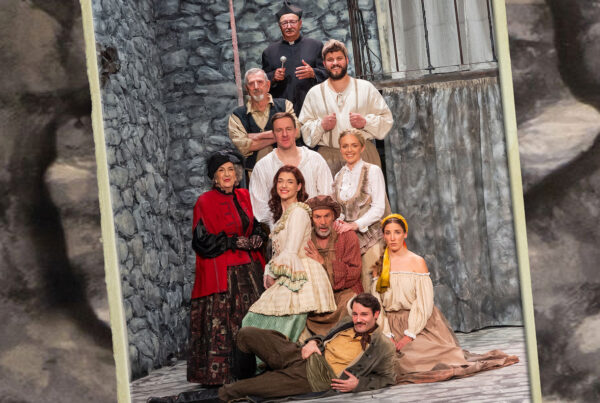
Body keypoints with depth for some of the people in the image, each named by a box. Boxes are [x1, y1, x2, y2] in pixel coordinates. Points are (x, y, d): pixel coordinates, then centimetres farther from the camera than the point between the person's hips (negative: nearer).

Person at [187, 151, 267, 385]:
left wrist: (258, 238, 1)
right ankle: (218, 374, -3)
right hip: (221, 272, -6)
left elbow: (257, 226, 23)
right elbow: (202, 240, -11)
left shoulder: (244, 197, 13)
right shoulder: (205, 202, -4)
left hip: (249, 269, 6)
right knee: (222, 322, -8)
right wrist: (235, 242, -12)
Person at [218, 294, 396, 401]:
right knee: (247, 335, -6)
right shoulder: (348, 324, 13)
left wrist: (358, 384, -14)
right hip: (300, 356, 7)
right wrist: (312, 342, 3)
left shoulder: (384, 347, -5)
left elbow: (387, 379, 1)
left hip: (313, 380, -7)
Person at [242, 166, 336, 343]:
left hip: (300, 279, -9)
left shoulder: (298, 212, -9)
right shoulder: (283, 214, 20)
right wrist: (269, 274, 5)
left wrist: (273, 273, -3)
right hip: (286, 281, 9)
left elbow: (291, 253, -14)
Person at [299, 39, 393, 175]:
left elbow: (387, 119, 12)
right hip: (329, 157, 0)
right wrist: (321, 126, -6)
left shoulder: (366, 88, 13)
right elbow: (303, 128, 12)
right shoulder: (314, 93, 15)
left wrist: (365, 122, -5)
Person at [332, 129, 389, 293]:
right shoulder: (339, 176, 14)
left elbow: (379, 208, -7)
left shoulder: (372, 171, -2)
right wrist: (338, 222, -3)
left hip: (369, 235, -4)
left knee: (370, 287, -9)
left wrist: (354, 225, -17)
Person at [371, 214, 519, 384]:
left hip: (419, 324, -1)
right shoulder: (379, 266, 9)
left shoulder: (417, 262, 1)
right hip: (393, 328, 1)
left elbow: (424, 303, -5)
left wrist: (409, 335, -14)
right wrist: (387, 335, -8)